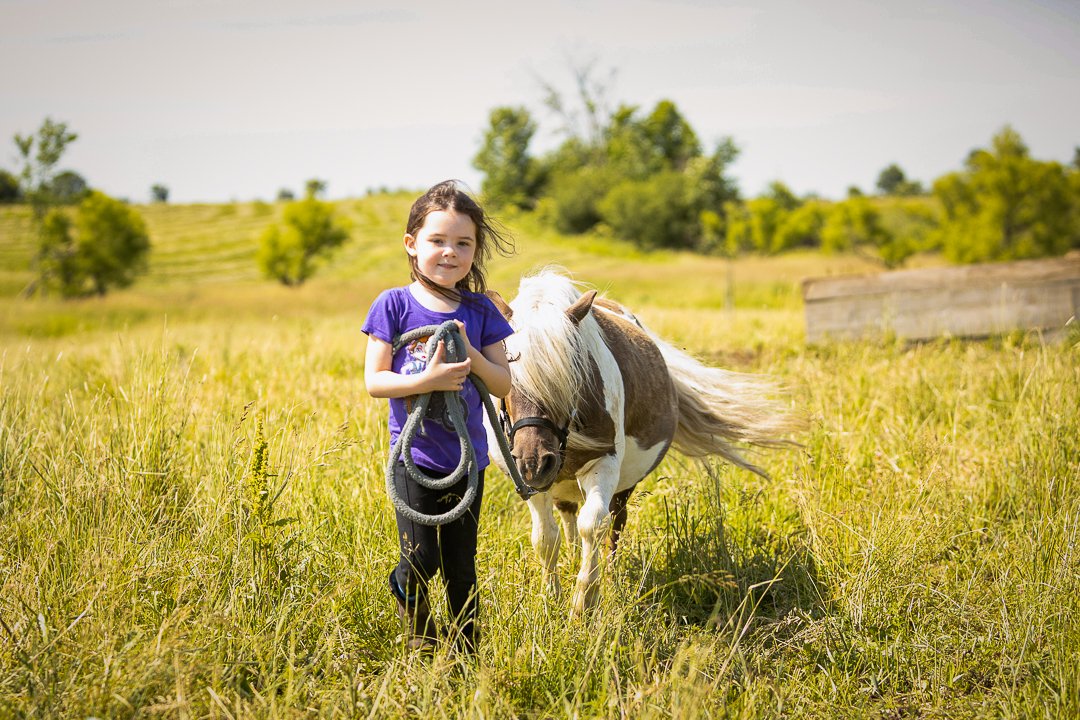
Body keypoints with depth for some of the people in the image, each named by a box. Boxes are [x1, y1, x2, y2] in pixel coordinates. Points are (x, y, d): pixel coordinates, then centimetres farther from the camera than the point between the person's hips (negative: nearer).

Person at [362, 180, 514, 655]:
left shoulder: (479, 311, 3)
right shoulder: (395, 305, -5)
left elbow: (504, 384, 3)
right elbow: (374, 380, -9)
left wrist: (472, 357, -15)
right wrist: (427, 379, -23)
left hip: (467, 455, 3)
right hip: (415, 453, -3)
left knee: (461, 567, 10)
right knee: (420, 562, -5)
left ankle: (467, 652, 24)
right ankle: (420, 641, 23)